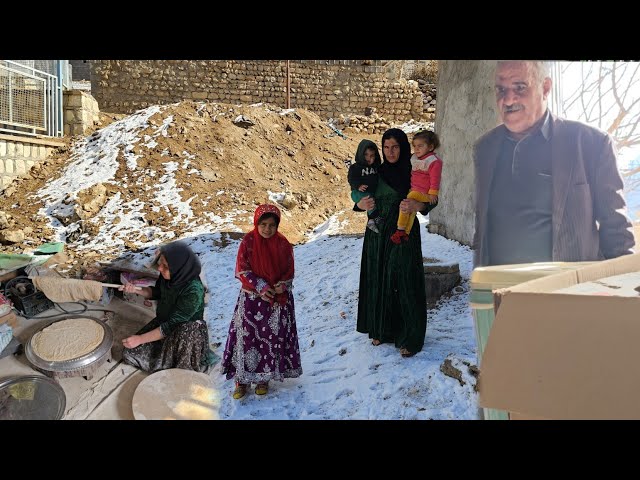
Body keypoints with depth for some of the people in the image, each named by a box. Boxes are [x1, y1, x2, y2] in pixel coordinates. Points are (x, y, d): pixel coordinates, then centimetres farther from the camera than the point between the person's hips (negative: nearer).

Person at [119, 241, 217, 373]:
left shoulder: (193, 292, -34)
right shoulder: (168, 276, -15)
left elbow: (172, 325, -27)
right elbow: (157, 292, 9)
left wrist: (140, 339, -22)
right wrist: (136, 290, -9)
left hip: (188, 333, -6)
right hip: (164, 321, 7)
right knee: (130, 353, -1)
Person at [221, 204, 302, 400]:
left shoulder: (283, 244, -3)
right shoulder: (248, 242, -8)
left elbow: (289, 272, 3)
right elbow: (242, 270, -8)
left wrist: (281, 287, -15)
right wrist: (261, 287, -17)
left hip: (279, 298, 2)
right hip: (251, 297, -1)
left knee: (273, 337, 7)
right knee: (246, 335, 0)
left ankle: (264, 377, 23)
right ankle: (242, 379, 12)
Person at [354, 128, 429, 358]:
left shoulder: (413, 171, -2)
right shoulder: (377, 172, 8)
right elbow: (362, 198, 13)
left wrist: (415, 206, -30)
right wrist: (361, 204, -11)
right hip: (377, 235, 4)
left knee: (404, 283, -5)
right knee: (378, 282, 8)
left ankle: (410, 338, 4)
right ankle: (382, 330, 23)